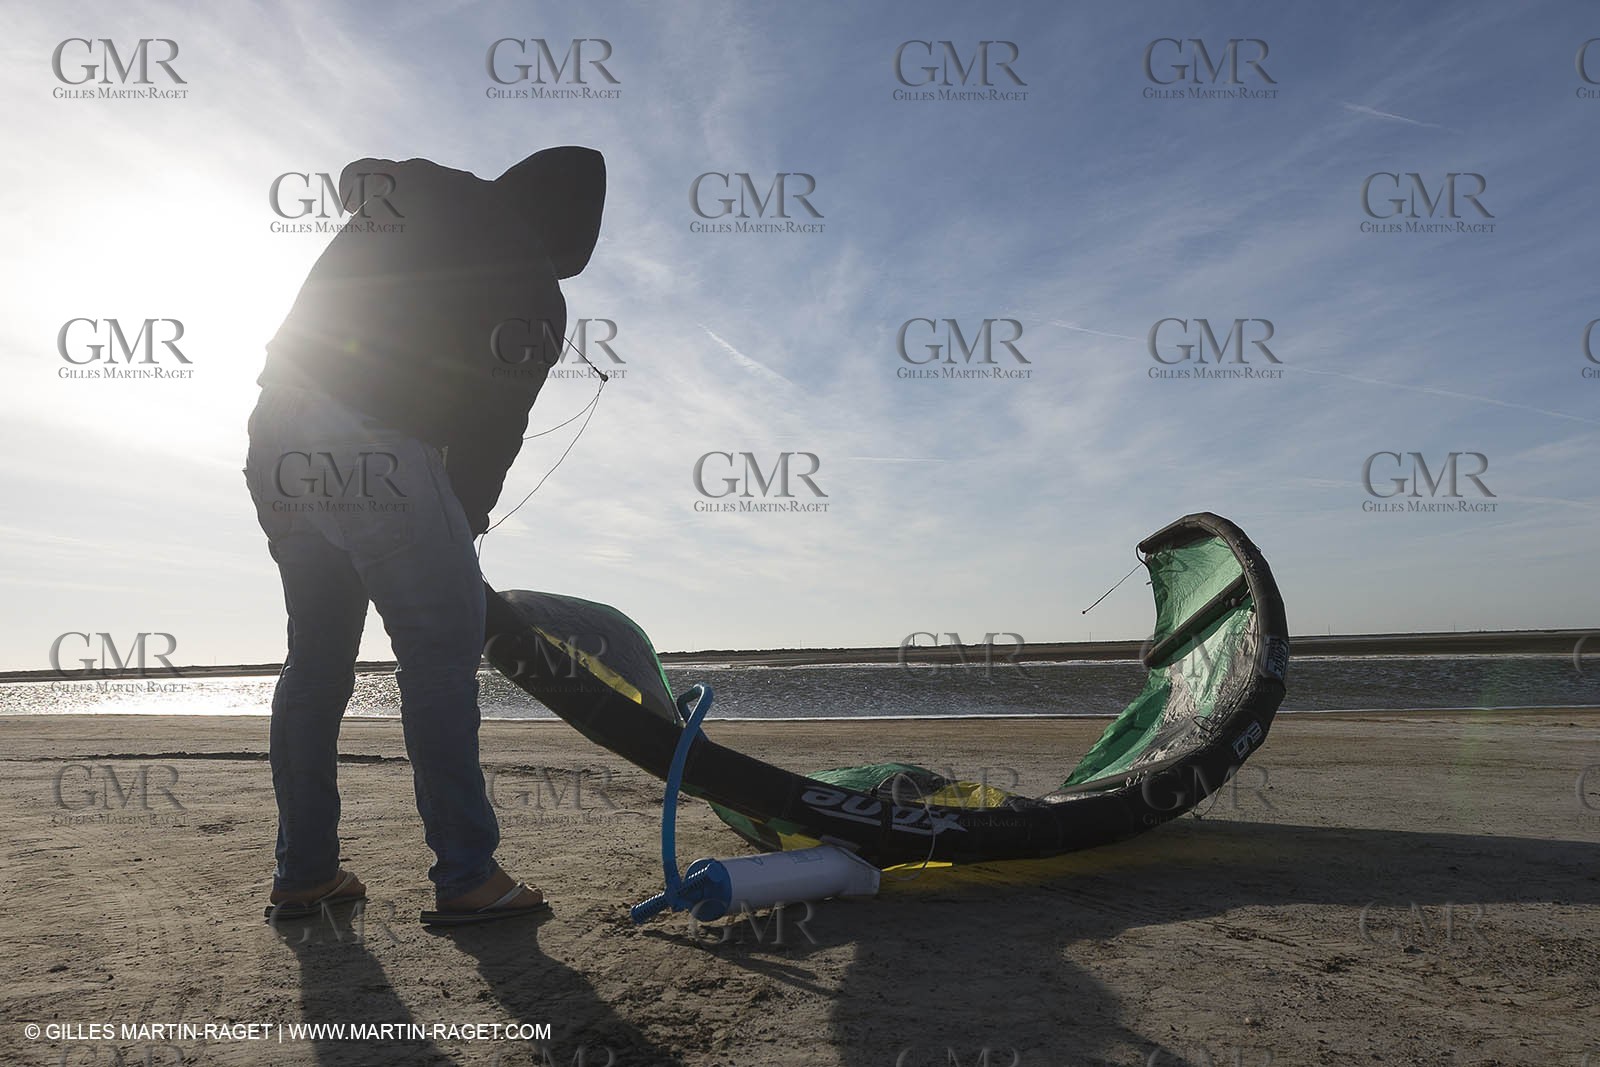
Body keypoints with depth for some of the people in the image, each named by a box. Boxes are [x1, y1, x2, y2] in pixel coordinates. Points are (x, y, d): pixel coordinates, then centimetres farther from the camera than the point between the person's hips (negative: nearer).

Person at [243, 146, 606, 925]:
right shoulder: (536, 297, 0)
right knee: (442, 648, -1)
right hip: (377, 454, -7)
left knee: (317, 655, 14)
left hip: (275, 435, 7)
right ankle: (466, 877, 1)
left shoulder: (413, 183, 15)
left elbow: (353, 176, 39)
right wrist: (466, 523, 12)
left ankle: (302, 872, 22)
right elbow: (492, 430, 0)